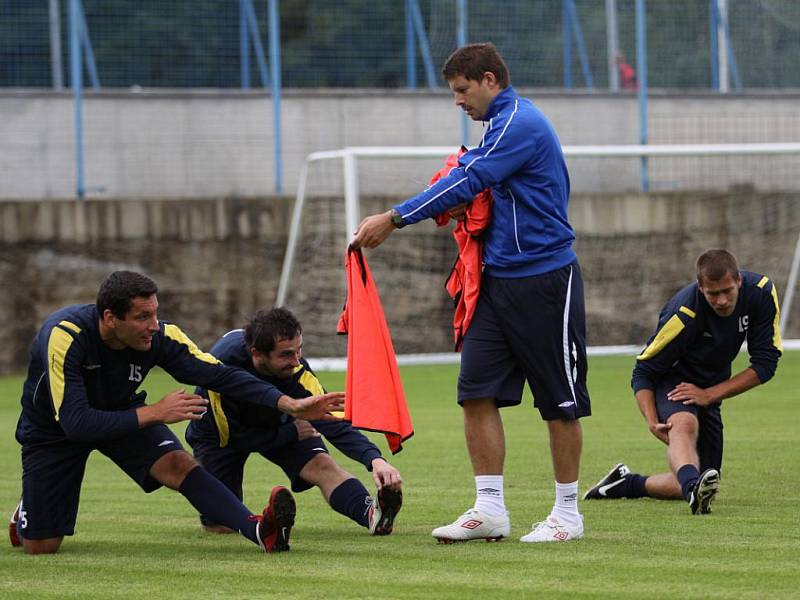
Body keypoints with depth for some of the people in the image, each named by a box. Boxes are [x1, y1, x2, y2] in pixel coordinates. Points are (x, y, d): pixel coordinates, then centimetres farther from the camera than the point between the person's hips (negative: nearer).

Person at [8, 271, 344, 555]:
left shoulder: (159, 337, -25)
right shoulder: (64, 336, -38)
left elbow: (220, 375, -20)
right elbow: (74, 422, -41)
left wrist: (291, 405, -30)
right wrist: (153, 414, -42)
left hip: (122, 416, 3)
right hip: (54, 428, -3)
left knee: (178, 463, -26)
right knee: (40, 547, -3)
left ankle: (259, 530, -39)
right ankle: (26, 514, 31)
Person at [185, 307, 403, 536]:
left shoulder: (296, 370, -30)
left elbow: (330, 420, -35)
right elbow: (231, 437, -26)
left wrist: (374, 459, -50)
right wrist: (290, 433, -24)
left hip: (277, 423, 2)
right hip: (221, 433, -2)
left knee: (321, 464, -26)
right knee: (222, 525, -7)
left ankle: (371, 514, -46)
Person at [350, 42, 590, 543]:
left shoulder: (520, 123, -15)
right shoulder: (505, 124, 15)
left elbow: (466, 183, -22)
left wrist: (393, 220, -22)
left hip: (543, 278, -9)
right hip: (499, 278, 9)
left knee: (560, 401, 2)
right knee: (478, 393, 1)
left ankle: (568, 514, 10)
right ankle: (490, 509, 4)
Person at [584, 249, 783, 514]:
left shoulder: (761, 292, -20)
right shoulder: (683, 314, -30)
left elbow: (765, 363, -14)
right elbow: (643, 373, -19)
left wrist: (710, 394, -22)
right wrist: (652, 422, -34)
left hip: (710, 388, 5)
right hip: (672, 380, -5)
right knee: (684, 424, -42)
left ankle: (625, 484, 25)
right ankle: (693, 485, -66)